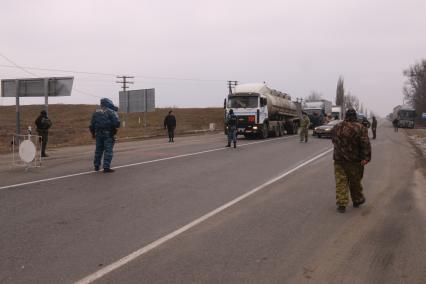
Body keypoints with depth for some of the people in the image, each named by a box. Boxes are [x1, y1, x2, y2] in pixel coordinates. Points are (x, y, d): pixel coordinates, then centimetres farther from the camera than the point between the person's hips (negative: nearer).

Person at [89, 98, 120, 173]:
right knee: (108, 150, -4)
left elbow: (92, 124, 13)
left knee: (98, 150, 16)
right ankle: (106, 167, -9)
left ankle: (96, 166, 23)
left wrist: (93, 133, 24)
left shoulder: (96, 112, 12)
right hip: (108, 134, -6)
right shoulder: (111, 112, -6)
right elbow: (116, 122, -15)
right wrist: (116, 126, 7)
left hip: (98, 134, 6)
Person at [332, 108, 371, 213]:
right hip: (354, 161, -2)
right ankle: (357, 200, 30)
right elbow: (365, 144, -17)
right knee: (355, 181, 14)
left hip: (339, 160, 2)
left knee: (340, 182, 3)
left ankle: (341, 203, -3)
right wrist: (366, 157, -20)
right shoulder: (360, 128, -8)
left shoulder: (337, 128, 6)